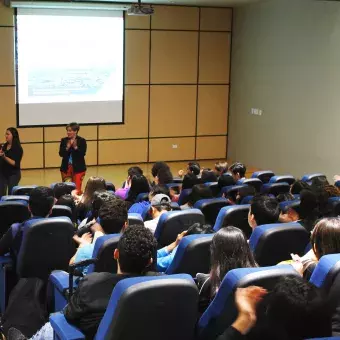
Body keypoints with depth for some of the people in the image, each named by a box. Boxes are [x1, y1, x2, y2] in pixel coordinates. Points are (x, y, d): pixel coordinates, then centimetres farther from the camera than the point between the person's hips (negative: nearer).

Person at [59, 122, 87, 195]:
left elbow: (82, 154, -13)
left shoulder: (82, 141, -5)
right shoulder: (64, 140, 3)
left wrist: (75, 147, -24)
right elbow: (61, 154, -4)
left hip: (78, 168, -3)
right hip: (66, 168, 3)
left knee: (77, 188, -5)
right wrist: (68, 147, -18)